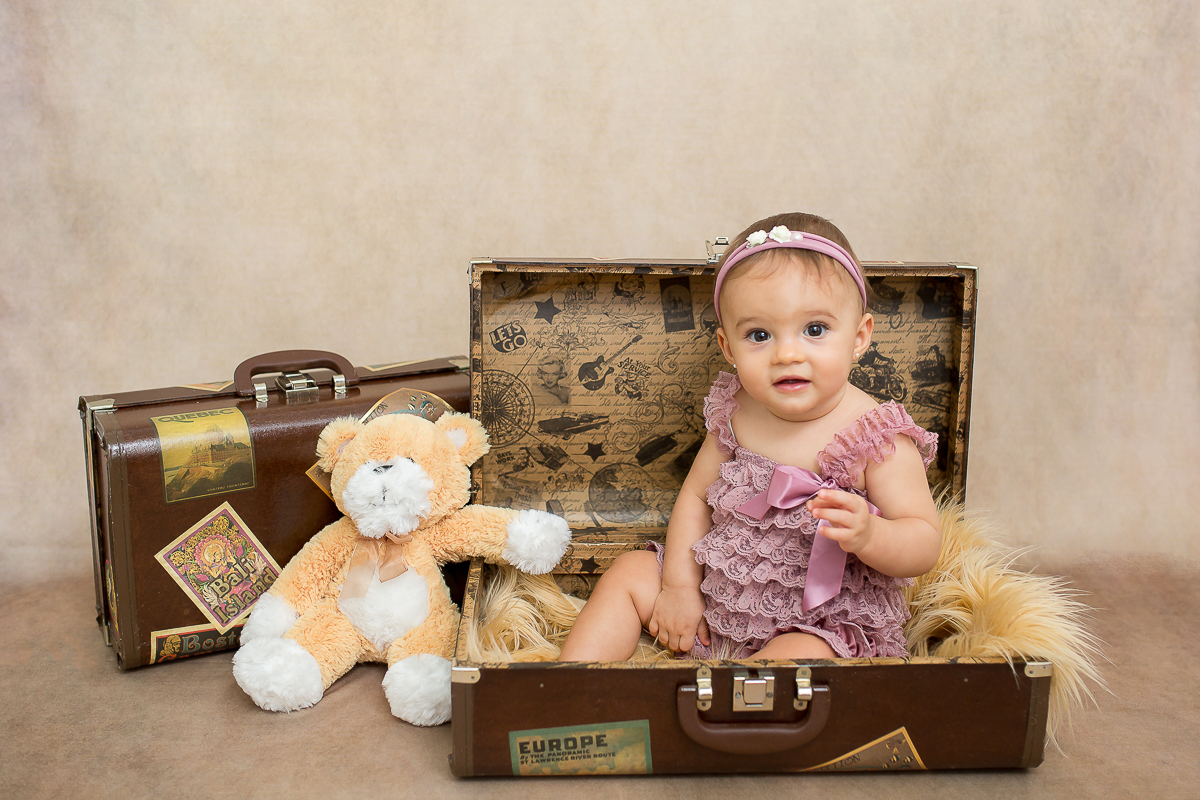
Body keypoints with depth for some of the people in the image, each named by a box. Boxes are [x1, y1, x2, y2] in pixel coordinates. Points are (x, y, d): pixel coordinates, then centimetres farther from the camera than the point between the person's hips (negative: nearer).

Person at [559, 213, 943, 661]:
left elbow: (925, 546, -16)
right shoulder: (737, 413, -3)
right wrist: (680, 585, -3)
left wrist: (868, 535, -38)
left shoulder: (877, 436, -18)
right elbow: (696, 494, 7)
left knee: (794, 658, -35)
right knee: (629, 573, 3)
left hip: (821, 627, -5)